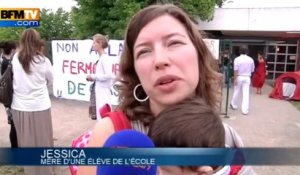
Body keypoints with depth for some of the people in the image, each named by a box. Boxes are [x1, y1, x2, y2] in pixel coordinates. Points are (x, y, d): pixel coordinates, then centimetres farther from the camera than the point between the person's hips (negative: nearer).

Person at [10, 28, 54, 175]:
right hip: (39, 107, -3)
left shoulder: (15, 58, -3)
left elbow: (14, 79, 10)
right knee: (42, 141, 12)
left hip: (19, 107, 3)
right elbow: (50, 81, 5)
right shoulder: (43, 61, -10)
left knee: (26, 142, 15)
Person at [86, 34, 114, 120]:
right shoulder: (101, 58, 12)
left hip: (103, 91, -9)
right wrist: (93, 78, 5)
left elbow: (108, 75, -23)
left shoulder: (104, 58, -14)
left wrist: (93, 76, -14)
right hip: (100, 91, 9)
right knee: (101, 115, 15)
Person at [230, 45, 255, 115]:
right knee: (246, 94, 0)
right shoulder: (251, 59, 0)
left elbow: (236, 70, -14)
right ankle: (245, 110, -2)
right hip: (247, 78, 1)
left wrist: (235, 79, -11)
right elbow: (252, 70, 8)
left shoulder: (237, 59, -9)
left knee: (236, 92, 14)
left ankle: (234, 105, 32)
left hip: (239, 77, -1)